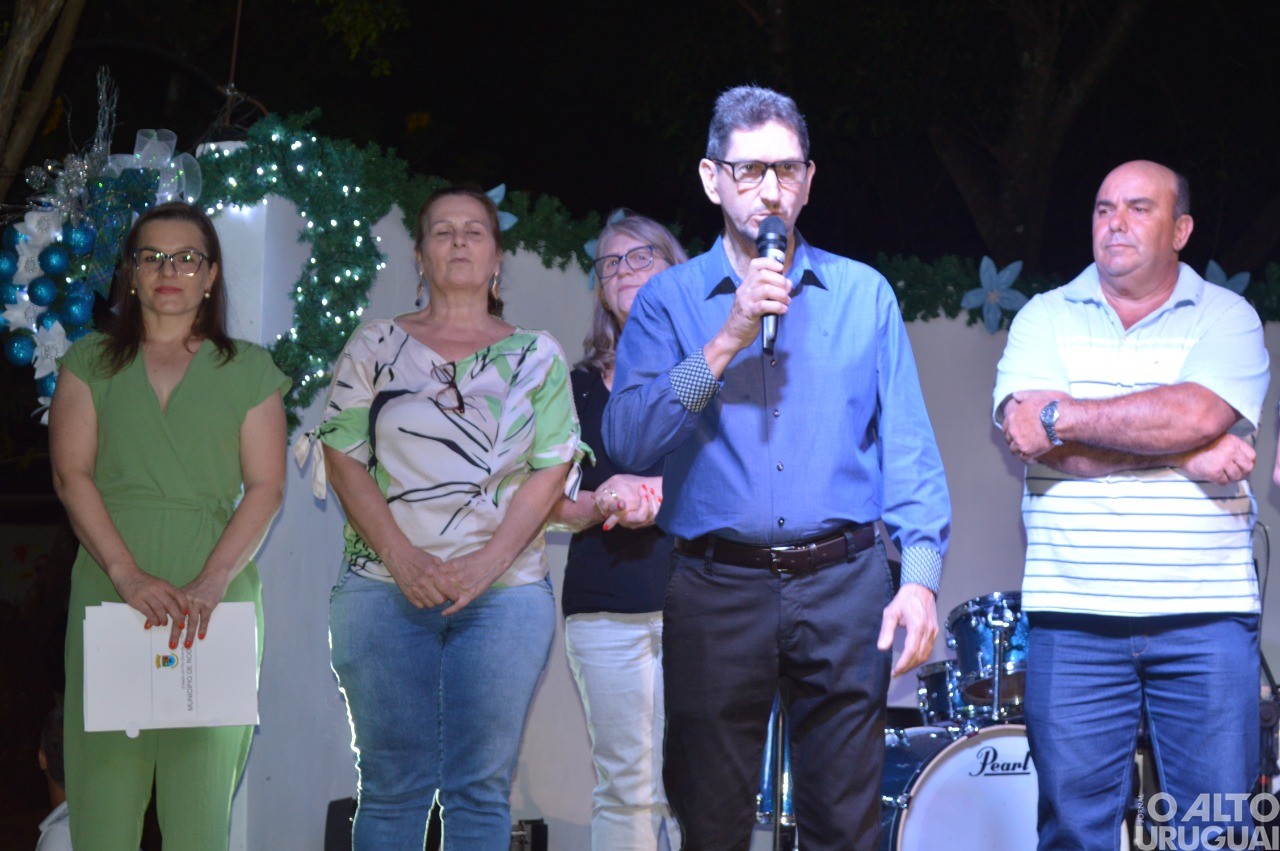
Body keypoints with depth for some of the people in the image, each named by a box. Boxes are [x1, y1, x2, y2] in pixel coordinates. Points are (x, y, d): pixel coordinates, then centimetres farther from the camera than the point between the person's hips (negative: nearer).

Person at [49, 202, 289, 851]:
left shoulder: (248, 370, 12)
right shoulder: (90, 362, 14)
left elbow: (265, 488, 4)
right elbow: (71, 475, 3)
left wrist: (212, 583, -12)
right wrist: (129, 575, -11)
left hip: (216, 588, 0)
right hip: (110, 585, 1)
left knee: (202, 783, -4)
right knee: (105, 778, -4)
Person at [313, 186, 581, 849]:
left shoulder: (537, 357, 10)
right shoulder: (375, 346, 9)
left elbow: (551, 471, 3)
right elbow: (343, 457, 3)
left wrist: (488, 562, -10)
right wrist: (402, 556, -10)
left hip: (503, 591, 1)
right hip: (385, 589, 0)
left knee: (482, 787, 0)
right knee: (392, 785, -1)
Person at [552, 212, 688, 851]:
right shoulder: (582, 385, 18)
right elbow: (554, 500, 15)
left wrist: (657, 495, -11)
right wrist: (599, 503, -6)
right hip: (606, 606, 2)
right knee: (626, 790, -2)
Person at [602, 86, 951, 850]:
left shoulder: (863, 293, 9)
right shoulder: (669, 300, 6)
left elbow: (908, 446, 4)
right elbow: (628, 441, -7)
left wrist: (921, 575, -7)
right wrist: (727, 341, -14)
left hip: (844, 585, 0)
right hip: (717, 592, 0)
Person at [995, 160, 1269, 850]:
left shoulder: (1226, 318, 6)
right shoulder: (1045, 319, 9)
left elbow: (1199, 413, -14)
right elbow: (1029, 441, -7)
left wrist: (1062, 415, -10)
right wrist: (1183, 454, -10)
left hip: (1206, 613, 0)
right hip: (1073, 613, 1)